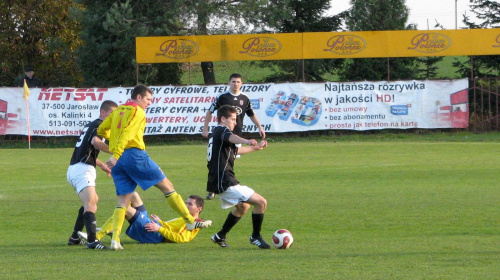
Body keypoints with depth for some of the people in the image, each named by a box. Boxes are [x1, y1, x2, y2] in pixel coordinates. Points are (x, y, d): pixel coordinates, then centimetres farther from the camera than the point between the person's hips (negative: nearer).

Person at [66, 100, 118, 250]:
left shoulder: (90, 125, 25)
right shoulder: (99, 124, -6)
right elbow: (95, 141, -27)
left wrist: (102, 165, 41)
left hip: (73, 169, 10)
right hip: (83, 169, -10)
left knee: (92, 200, 28)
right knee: (90, 205, -23)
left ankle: (75, 237, 29)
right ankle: (92, 241, -40)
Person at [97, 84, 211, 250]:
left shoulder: (118, 111, 19)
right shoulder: (137, 112, -2)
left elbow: (101, 130, 25)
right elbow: (127, 133, -15)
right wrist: (116, 155, -24)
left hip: (118, 161, 7)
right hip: (134, 154, -7)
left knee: (123, 202, 6)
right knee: (167, 186, 4)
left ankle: (115, 238, -12)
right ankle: (191, 221, 6)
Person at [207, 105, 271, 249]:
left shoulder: (216, 133, 22)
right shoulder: (221, 131, -9)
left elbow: (235, 150, 39)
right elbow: (230, 137, -35)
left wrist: (255, 148, 49)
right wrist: (247, 141, -56)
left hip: (217, 182, 11)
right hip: (225, 182, -11)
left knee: (243, 206, 32)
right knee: (261, 202, -11)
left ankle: (220, 236, 34)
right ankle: (256, 237, -1)